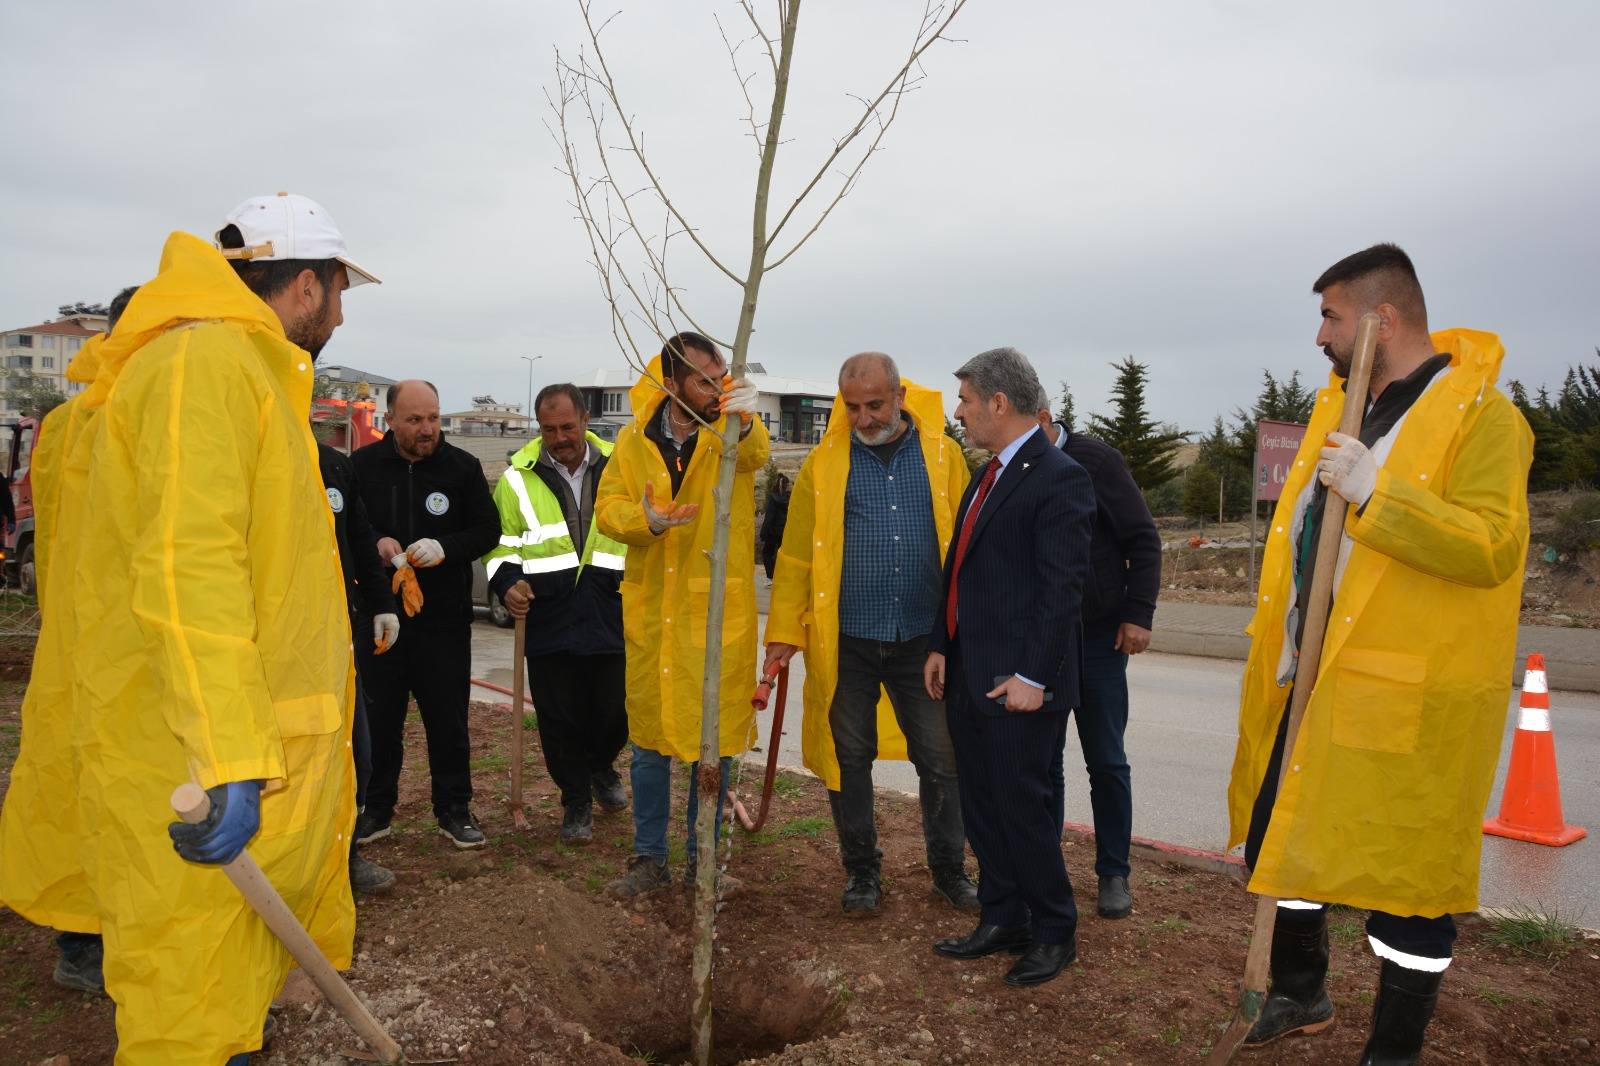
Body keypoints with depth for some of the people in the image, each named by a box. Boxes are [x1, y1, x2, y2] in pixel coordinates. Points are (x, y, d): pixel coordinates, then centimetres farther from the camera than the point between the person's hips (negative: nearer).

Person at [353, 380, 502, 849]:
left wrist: (445, 547, -18)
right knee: (379, 717, 10)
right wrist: (374, 544, -16)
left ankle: (454, 809, 20)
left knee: (448, 718, 7)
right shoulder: (362, 465, 0)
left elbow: (488, 529, 0)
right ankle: (377, 809, 25)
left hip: (444, 617, 0)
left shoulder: (463, 467, -1)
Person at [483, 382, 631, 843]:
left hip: (611, 616, 1)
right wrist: (507, 581, -9)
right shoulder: (519, 476, 2)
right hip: (549, 620, -1)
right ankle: (576, 801, 23)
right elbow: (501, 542, 8)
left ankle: (601, 768, 39)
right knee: (561, 719, 4)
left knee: (614, 711, 7)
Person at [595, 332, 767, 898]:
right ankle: (649, 858, 27)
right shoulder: (634, 439, 3)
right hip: (650, 612, 3)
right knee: (649, 738, 12)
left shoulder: (733, 433, -6)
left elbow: (753, 453, -28)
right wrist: (644, 519, -20)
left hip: (719, 612, -2)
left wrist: (744, 418, -52)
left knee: (713, 742, 7)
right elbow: (607, 506, 2)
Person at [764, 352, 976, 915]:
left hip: (922, 637, 0)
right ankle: (862, 871, 27)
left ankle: (949, 867, 27)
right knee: (849, 759, 10)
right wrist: (784, 632, -5)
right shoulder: (824, 463, 1)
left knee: (942, 759, 8)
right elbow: (796, 554, 0)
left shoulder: (943, 455, 3)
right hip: (847, 640, 0)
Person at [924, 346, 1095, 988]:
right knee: (981, 803, 15)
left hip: (1018, 682, -9)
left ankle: (1054, 934, 19)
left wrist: (1034, 676, -20)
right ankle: (1002, 919, 30)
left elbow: (1063, 587, -18)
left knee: (1021, 804, 1)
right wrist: (941, 646, 13)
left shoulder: (1058, 479, -14)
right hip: (968, 674, 9)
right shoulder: (989, 476, 15)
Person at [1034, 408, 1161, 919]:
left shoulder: (1095, 460, -9)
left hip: (1097, 634, -2)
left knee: (1106, 762, 5)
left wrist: (1138, 613, -11)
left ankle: (1114, 873, 18)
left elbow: (1142, 539, -6)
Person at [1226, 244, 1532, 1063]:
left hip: (1413, 692, -8)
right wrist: (1282, 652, 19)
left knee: (1408, 871, 3)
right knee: (1276, 836, 17)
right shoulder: (1344, 405, 13)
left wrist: (1375, 492, -29)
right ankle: (1299, 993, 39)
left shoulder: (1479, 414, -11)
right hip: (1315, 681, 8)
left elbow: (1492, 547, -23)